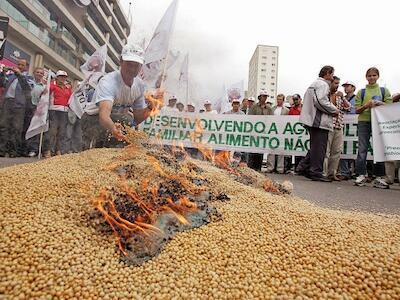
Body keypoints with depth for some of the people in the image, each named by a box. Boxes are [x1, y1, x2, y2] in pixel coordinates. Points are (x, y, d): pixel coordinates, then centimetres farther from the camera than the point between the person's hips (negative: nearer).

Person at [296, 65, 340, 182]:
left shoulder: (314, 84, 25)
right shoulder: (322, 84, -7)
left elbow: (311, 101, 24)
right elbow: (321, 101, -20)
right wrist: (334, 110, -7)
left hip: (312, 119, 10)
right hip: (319, 121, -10)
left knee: (315, 147, 15)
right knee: (319, 148, -7)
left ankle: (303, 167, 16)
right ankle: (316, 172, -3)